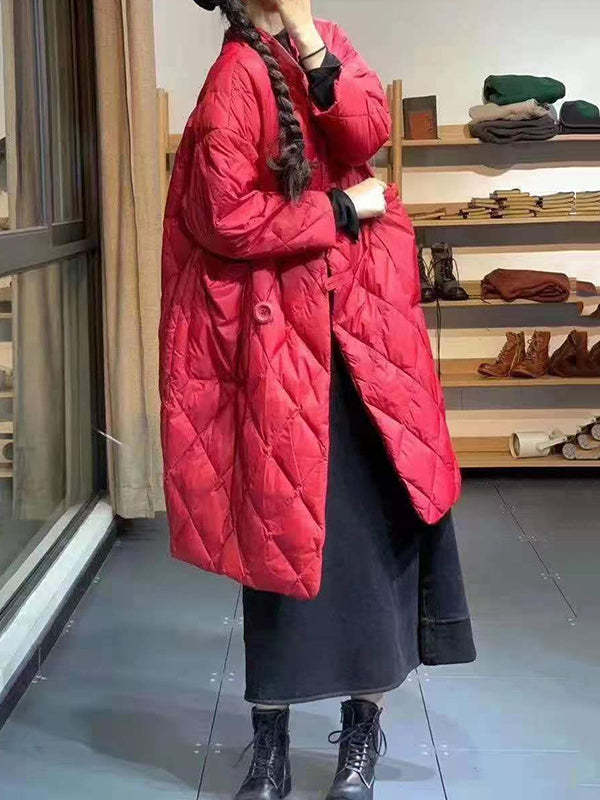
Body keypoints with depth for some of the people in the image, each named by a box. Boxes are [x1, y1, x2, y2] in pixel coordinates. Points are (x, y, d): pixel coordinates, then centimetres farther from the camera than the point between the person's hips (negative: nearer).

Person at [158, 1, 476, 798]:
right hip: (285, 334, -5)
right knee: (288, 529, 0)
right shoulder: (236, 77, -8)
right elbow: (228, 219, -16)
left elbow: (368, 134, -5)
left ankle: (364, 727, 20)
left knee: (382, 515, 5)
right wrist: (342, 208, -9)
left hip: (365, 319, 6)